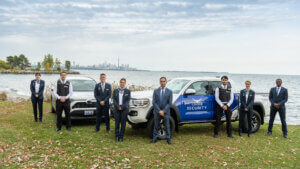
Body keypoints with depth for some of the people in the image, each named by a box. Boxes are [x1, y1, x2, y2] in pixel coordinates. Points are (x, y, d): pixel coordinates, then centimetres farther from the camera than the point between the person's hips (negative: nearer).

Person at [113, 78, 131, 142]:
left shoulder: (128, 91, 8)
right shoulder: (115, 91, 13)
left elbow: (128, 100, -1)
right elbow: (114, 99, 5)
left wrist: (122, 107, -11)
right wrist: (118, 107, -9)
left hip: (124, 109, -1)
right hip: (117, 109, 1)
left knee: (123, 123, -1)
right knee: (117, 123, 0)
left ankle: (121, 137, 6)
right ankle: (117, 136, 7)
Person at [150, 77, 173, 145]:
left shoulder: (169, 92, 1)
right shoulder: (156, 91, 4)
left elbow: (170, 103, -5)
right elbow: (154, 102, -2)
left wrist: (163, 111, -13)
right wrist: (159, 111, -12)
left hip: (166, 112, -1)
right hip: (157, 112, 1)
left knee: (167, 126, 5)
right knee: (156, 126, 8)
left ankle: (168, 139, 15)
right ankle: (154, 139, 17)